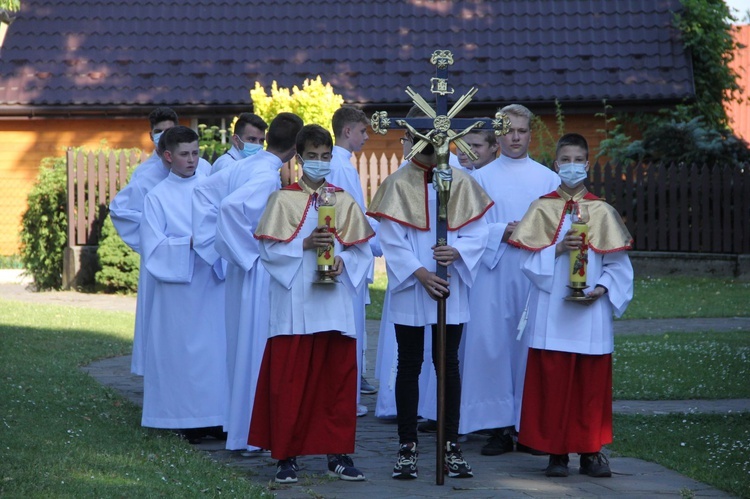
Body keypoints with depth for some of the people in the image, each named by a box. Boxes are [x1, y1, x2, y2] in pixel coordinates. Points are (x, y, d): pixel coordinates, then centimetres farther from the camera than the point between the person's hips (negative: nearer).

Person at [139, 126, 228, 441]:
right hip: (177, 285, -2)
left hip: (211, 283, 2)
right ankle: (185, 419, 4)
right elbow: (153, 247, -4)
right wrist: (191, 243, -17)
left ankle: (214, 417, 5)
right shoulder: (157, 197, 2)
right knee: (182, 347, -2)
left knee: (216, 345, -1)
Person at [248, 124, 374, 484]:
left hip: (335, 303, 3)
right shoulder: (283, 199, 3)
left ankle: (338, 453, 11)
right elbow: (269, 249, -4)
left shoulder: (344, 201, 10)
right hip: (294, 303, -2)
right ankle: (286, 455, 5)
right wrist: (305, 245, -17)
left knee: (339, 378, 4)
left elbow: (362, 251, 8)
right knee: (289, 381, -3)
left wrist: (342, 259, -12)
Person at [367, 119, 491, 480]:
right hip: (409, 289, -1)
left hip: (451, 290, 1)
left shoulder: (461, 183, 3)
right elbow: (391, 239, -7)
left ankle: (451, 444, 11)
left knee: (448, 364, 6)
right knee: (410, 365, 5)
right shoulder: (397, 185, -2)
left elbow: (478, 232, 1)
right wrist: (419, 273, -16)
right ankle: (407, 446, 10)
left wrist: (457, 251, -19)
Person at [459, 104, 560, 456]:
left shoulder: (548, 179, 13)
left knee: (532, 345, -3)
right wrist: (502, 231, -12)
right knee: (490, 344, -7)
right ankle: (498, 427, -3)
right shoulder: (481, 178, 11)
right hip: (493, 272, 0)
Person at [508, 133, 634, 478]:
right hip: (552, 312, -1)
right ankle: (556, 452, 6)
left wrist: (602, 288, -12)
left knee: (592, 383, 3)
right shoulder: (542, 208, 5)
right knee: (552, 381, -1)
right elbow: (528, 259, 0)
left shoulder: (601, 211, 6)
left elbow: (618, 264, 4)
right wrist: (558, 249, -15)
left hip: (591, 311, 1)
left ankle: (590, 451, 10)